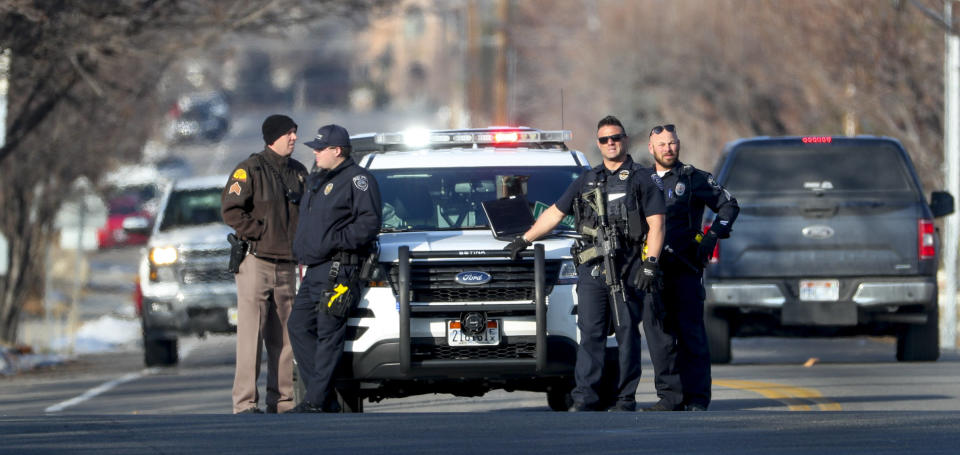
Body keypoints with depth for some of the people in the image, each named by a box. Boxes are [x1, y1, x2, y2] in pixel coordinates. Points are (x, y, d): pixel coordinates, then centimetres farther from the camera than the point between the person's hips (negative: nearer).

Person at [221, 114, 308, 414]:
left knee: (284, 336, 7)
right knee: (251, 334, -8)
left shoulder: (299, 173, 13)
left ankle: (281, 400, 12)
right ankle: (245, 402, -8)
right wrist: (260, 233, -15)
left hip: (287, 265, 6)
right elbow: (231, 210, -13)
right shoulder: (250, 170, -6)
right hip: (255, 262, -6)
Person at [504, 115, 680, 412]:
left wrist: (650, 264, -10)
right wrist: (524, 240, 22)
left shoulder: (643, 179, 7)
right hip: (591, 269, 3)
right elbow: (554, 213, 26)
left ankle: (625, 398, 2)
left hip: (628, 270, -3)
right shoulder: (587, 181, 19)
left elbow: (656, 224, 0)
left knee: (627, 334, -1)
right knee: (590, 334, -4)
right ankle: (586, 397, -6)